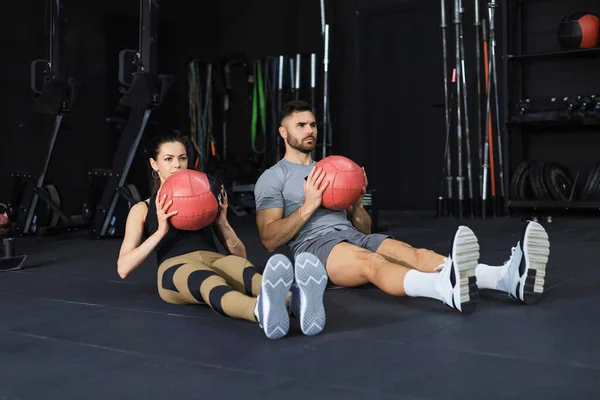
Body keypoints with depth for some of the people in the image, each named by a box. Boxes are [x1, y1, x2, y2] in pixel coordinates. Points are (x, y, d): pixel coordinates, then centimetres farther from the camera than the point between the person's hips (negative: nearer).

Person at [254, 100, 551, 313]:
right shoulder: (272, 179, 10)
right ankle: (447, 289, -73)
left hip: (356, 238, 6)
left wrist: (357, 202, 2)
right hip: (315, 246, -6)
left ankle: (508, 277, -51)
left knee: (416, 254, -26)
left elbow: (365, 229, 24)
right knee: (372, 262, -41)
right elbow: (269, 240, -3)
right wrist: (309, 205, -13)